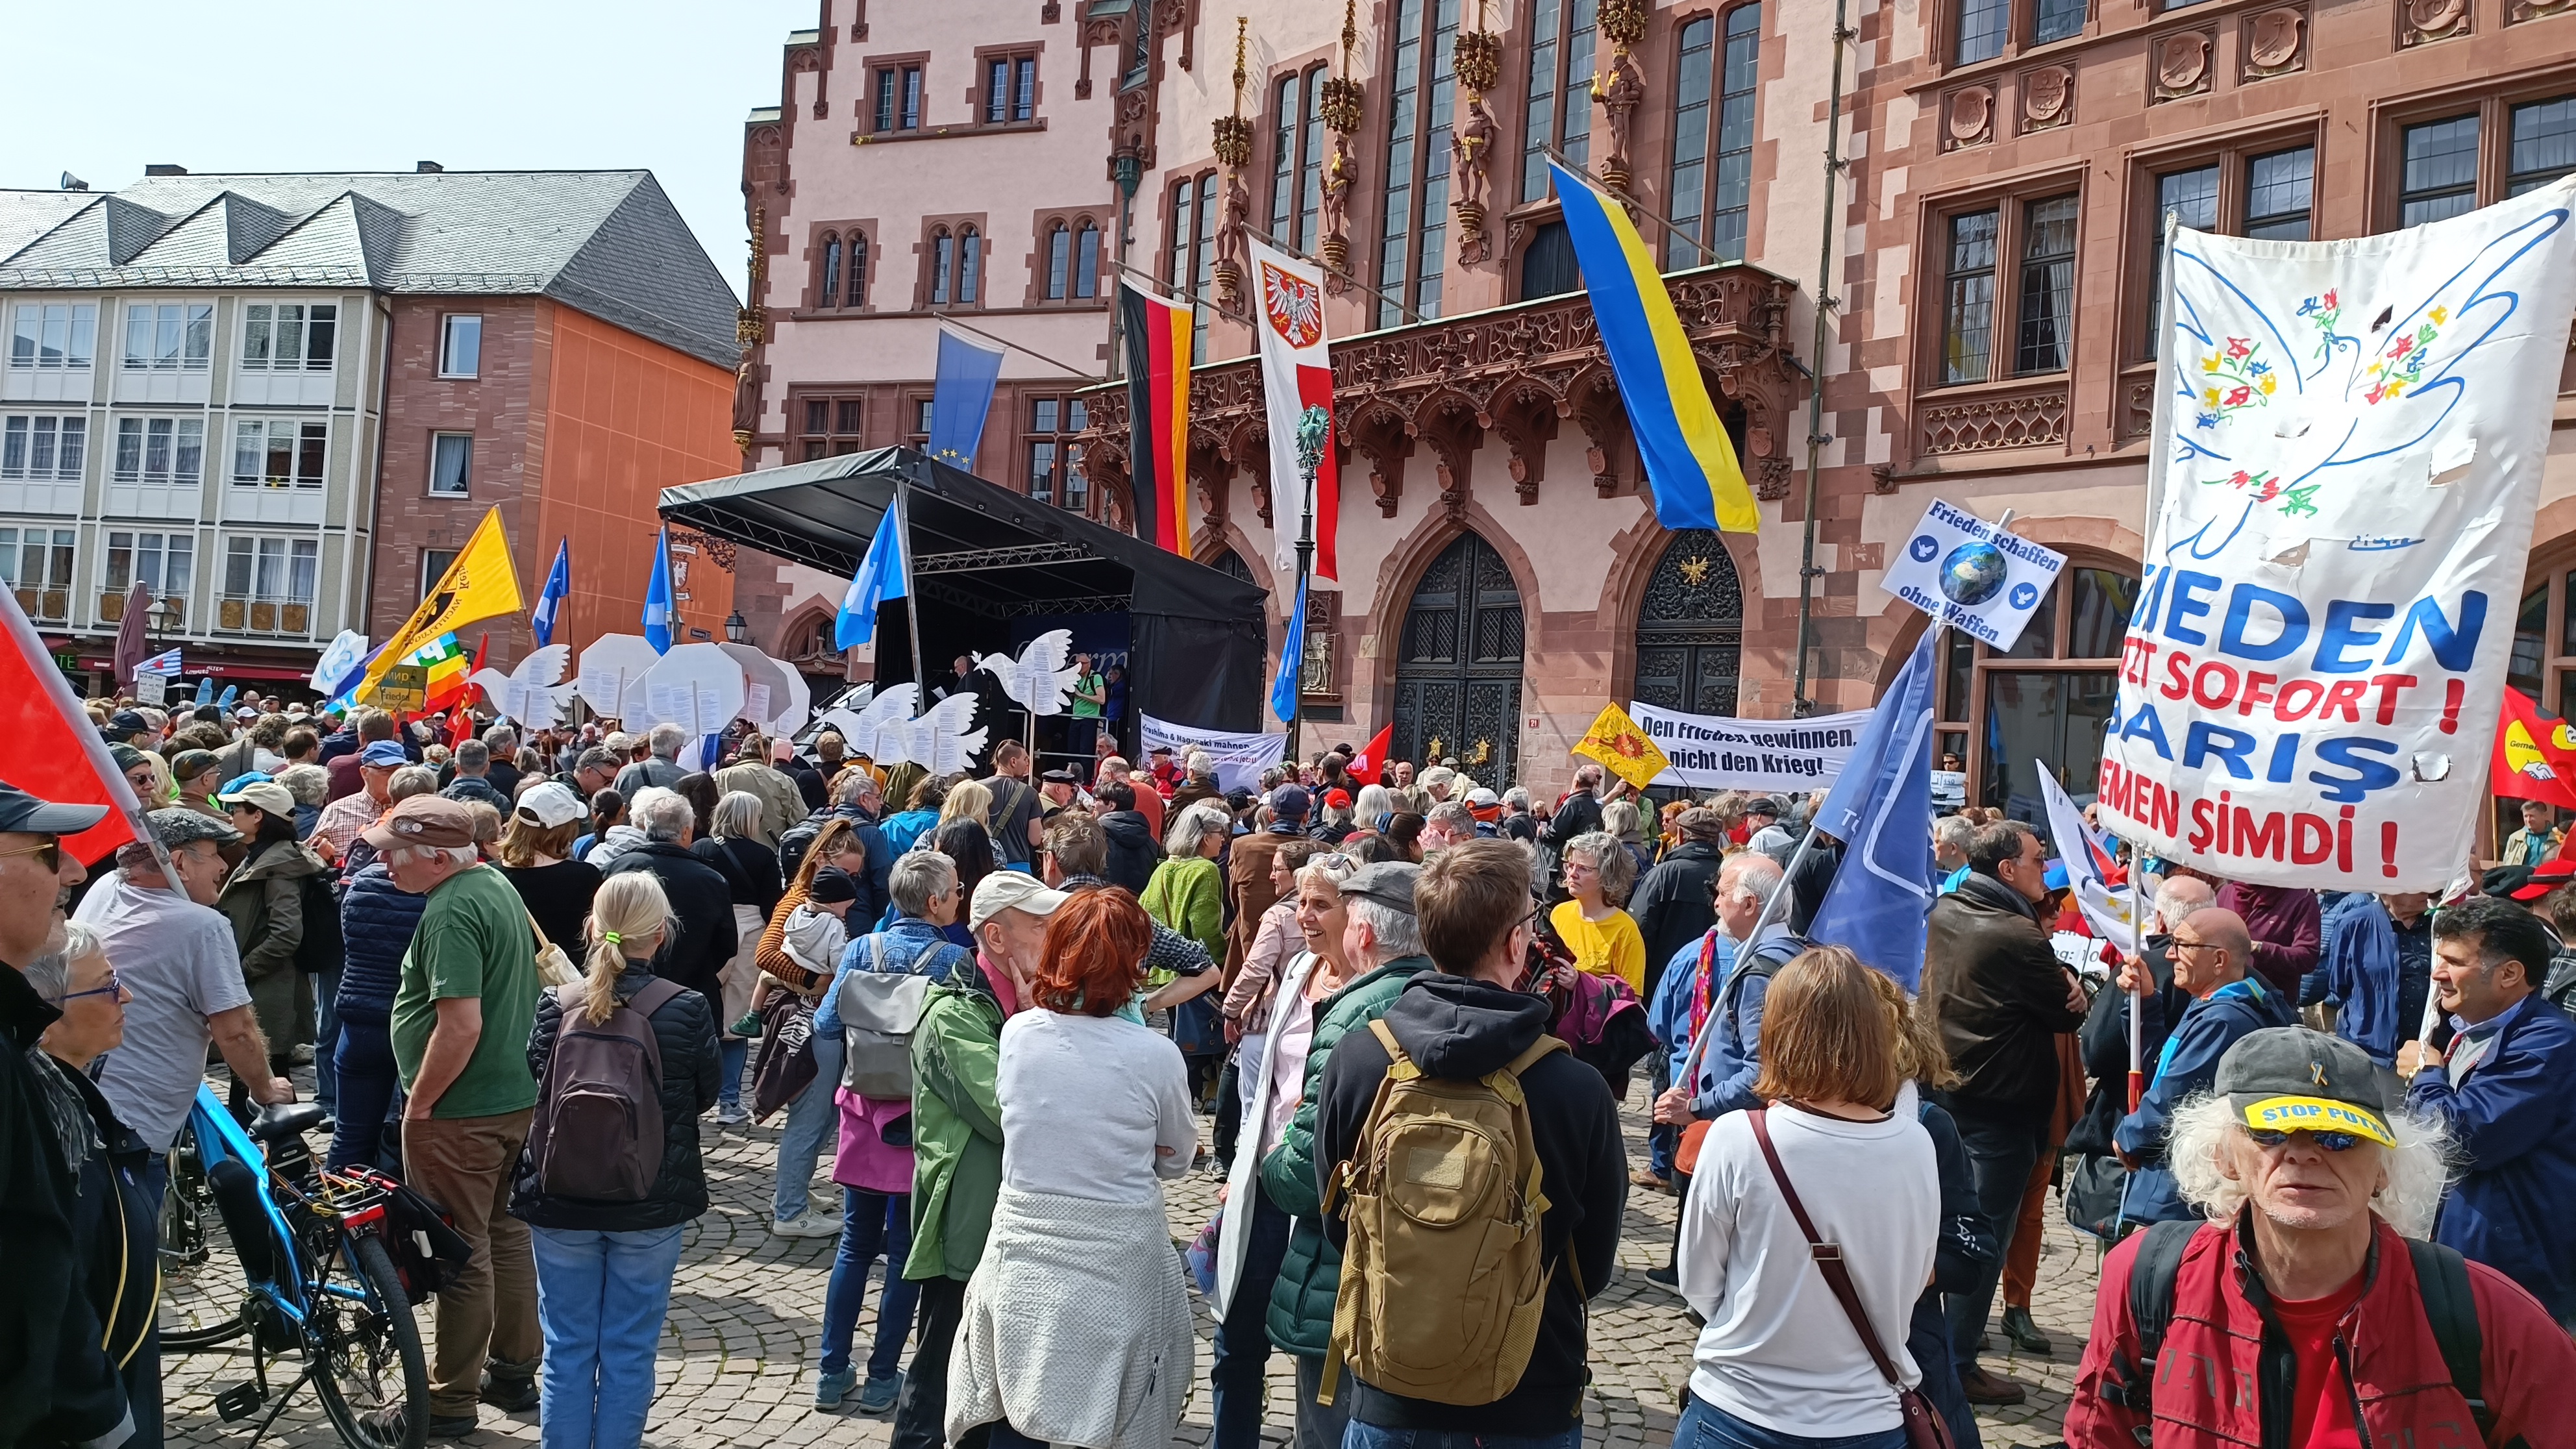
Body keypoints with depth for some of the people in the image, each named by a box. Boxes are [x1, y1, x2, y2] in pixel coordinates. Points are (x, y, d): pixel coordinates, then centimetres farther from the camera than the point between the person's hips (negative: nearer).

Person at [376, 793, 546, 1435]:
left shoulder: (452, 912, -22)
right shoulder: (497, 883, 8)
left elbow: (461, 1025, -28)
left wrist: (418, 1102, -15)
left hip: (461, 1112, -10)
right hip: (518, 1095, 10)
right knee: (506, 1234, 19)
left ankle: (451, 1402, 15)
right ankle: (516, 1373, 31)